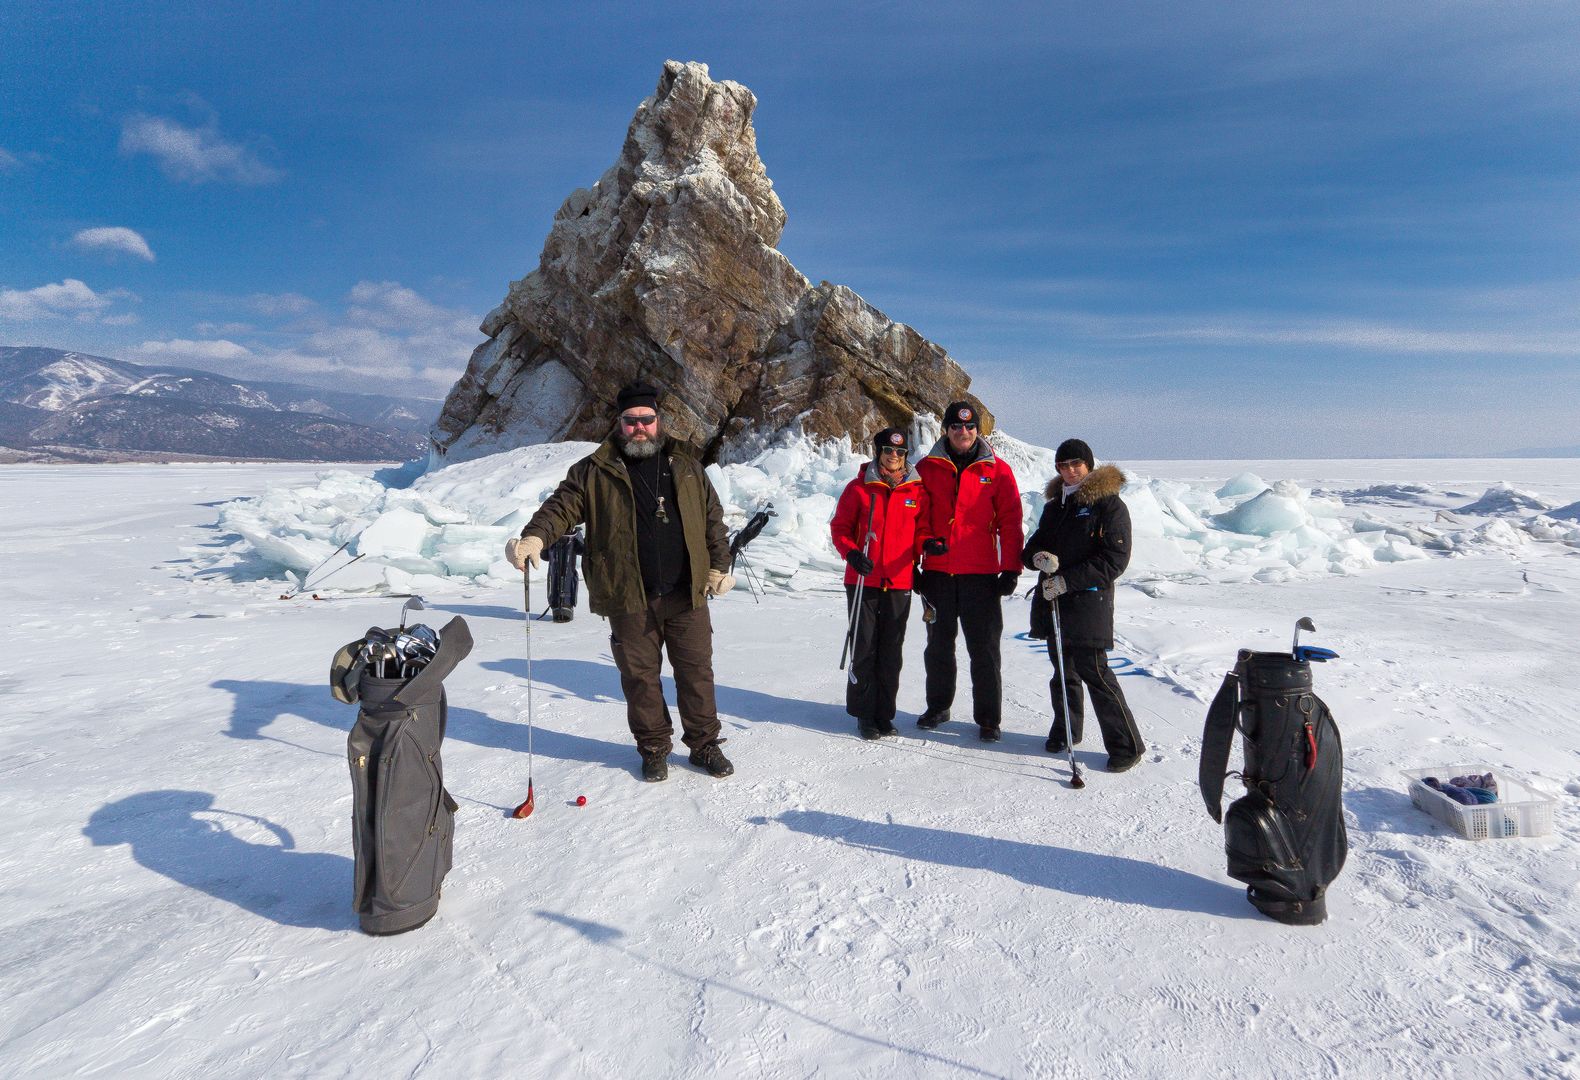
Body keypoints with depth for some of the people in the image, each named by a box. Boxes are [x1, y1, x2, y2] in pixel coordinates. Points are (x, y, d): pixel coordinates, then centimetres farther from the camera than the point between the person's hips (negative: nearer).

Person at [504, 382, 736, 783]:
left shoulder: (687, 468, 10)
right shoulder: (594, 472, 2)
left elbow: (713, 520, 13)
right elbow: (562, 506, -6)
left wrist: (719, 566, 6)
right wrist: (534, 537, -25)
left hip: (687, 594, 2)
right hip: (629, 599, -1)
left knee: (696, 672, 8)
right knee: (640, 677, 9)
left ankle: (705, 744, 24)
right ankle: (654, 748, 26)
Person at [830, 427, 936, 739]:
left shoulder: (917, 491, 7)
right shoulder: (859, 488, 0)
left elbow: (919, 531, 12)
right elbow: (839, 527, 3)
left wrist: (928, 544, -11)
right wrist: (851, 553, -15)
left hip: (899, 582, 2)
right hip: (864, 581, -2)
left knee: (891, 652, 8)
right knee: (864, 649, 2)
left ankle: (884, 713, 20)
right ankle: (865, 713, 14)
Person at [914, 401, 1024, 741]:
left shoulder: (997, 470, 2)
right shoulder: (927, 468, 6)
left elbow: (1010, 522, 1)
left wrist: (1011, 569, -5)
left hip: (981, 574, -2)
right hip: (936, 572, 2)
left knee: (984, 649, 2)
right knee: (938, 646, 13)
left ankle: (988, 718, 14)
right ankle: (938, 707, 28)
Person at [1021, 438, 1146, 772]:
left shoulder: (1108, 504, -6)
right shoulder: (1055, 505, 16)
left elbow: (1114, 560, -12)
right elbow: (1033, 547, 18)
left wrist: (1067, 580, -16)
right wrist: (1038, 556, -8)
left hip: (1089, 599, -6)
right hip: (1054, 598, 6)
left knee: (1092, 669, -8)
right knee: (1063, 667, 13)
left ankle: (1127, 745, 2)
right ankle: (1065, 729, 29)